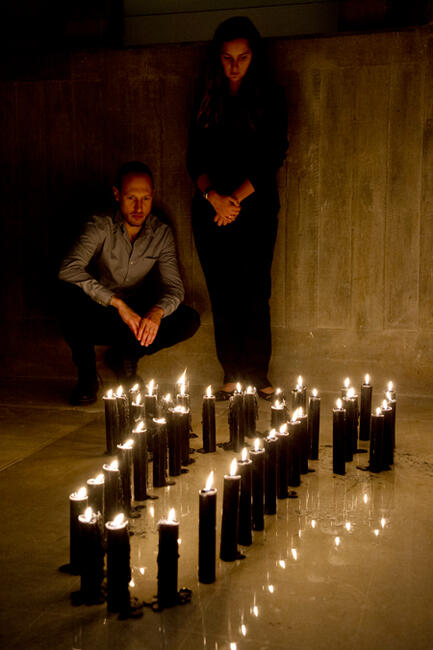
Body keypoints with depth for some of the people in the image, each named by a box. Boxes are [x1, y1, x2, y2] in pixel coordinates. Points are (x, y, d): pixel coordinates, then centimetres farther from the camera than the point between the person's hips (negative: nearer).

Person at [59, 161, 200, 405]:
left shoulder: (162, 234, -3)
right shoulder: (101, 227, -14)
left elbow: (174, 286, -9)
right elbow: (69, 269, -30)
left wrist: (157, 311, -33)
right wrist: (118, 303, -38)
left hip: (138, 320, 3)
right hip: (99, 319, -2)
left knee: (190, 320, -20)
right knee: (69, 292, -33)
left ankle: (126, 356, 2)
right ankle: (87, 374, -13)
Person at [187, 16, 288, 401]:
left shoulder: (270, 97, 4)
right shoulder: (208, 101, 11)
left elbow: (272, 158, -4)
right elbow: (195, 159, 6)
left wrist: (236, 198, -13)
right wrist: (214, 196, -13)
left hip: (255, 208, -2)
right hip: (211, 210, 2)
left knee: (254, 294, -3)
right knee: (222, 296, 2)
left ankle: (258, 374, 7)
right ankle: (232, 374, 10)